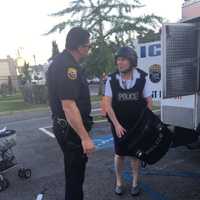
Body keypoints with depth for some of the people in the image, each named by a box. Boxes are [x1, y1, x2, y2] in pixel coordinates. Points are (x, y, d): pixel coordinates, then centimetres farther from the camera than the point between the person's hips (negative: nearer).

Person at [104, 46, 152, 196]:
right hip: (118, 124, 0)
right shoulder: (111, 79, -8)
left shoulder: (142, 78, -8)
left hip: (138, 124, 0)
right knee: (119, 154, 9)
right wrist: (116, 124, -14)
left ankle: (135, 182, 32)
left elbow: (149, 102, -2)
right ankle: (119, 182, 30)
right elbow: (107, 104, -8)